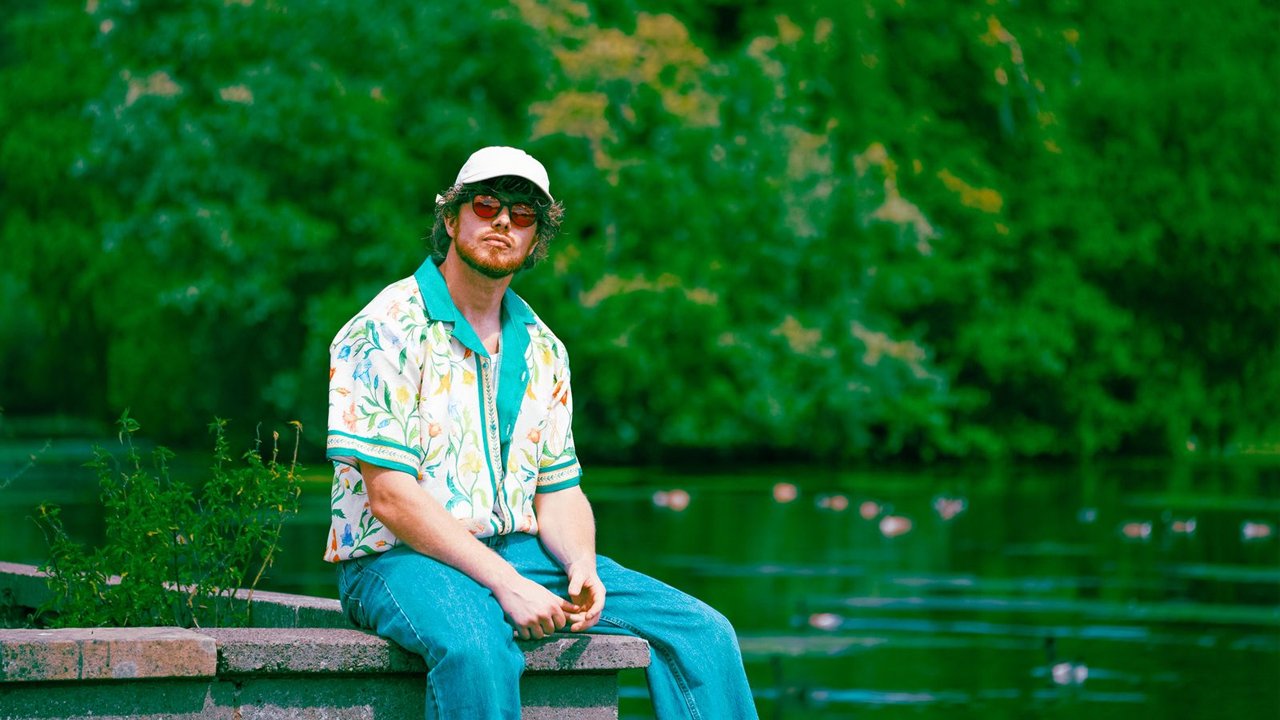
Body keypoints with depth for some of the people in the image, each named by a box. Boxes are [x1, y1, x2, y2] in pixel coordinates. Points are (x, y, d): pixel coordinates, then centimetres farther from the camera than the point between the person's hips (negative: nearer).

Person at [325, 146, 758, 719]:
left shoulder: (541, 349, 14)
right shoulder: (387, 331, -8)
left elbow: (558, 491, 14)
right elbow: (390, 498, -15)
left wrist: (582, 567, -9)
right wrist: (504, 583, -21)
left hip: (518, 553, 7)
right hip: (400, 559, -7)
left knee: (703, 633, -6)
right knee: (477, 652, -41)